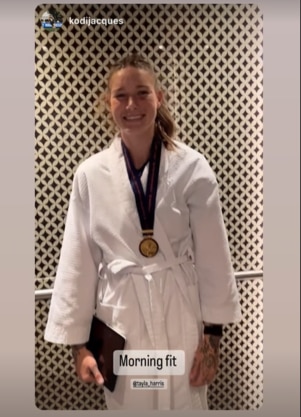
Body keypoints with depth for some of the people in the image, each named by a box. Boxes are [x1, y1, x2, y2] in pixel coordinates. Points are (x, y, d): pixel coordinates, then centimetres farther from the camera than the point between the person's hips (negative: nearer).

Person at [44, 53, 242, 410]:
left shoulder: (191, 167, -9)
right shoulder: (90, 174, -6)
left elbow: (213, 256, -4)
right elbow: (77, 262, -1)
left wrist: (212, 334, -1)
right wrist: (78, 343, 1)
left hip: (182, 316, 0)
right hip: (120, 319, 1)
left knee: (186, 403, 18)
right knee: (128, 404, 19)